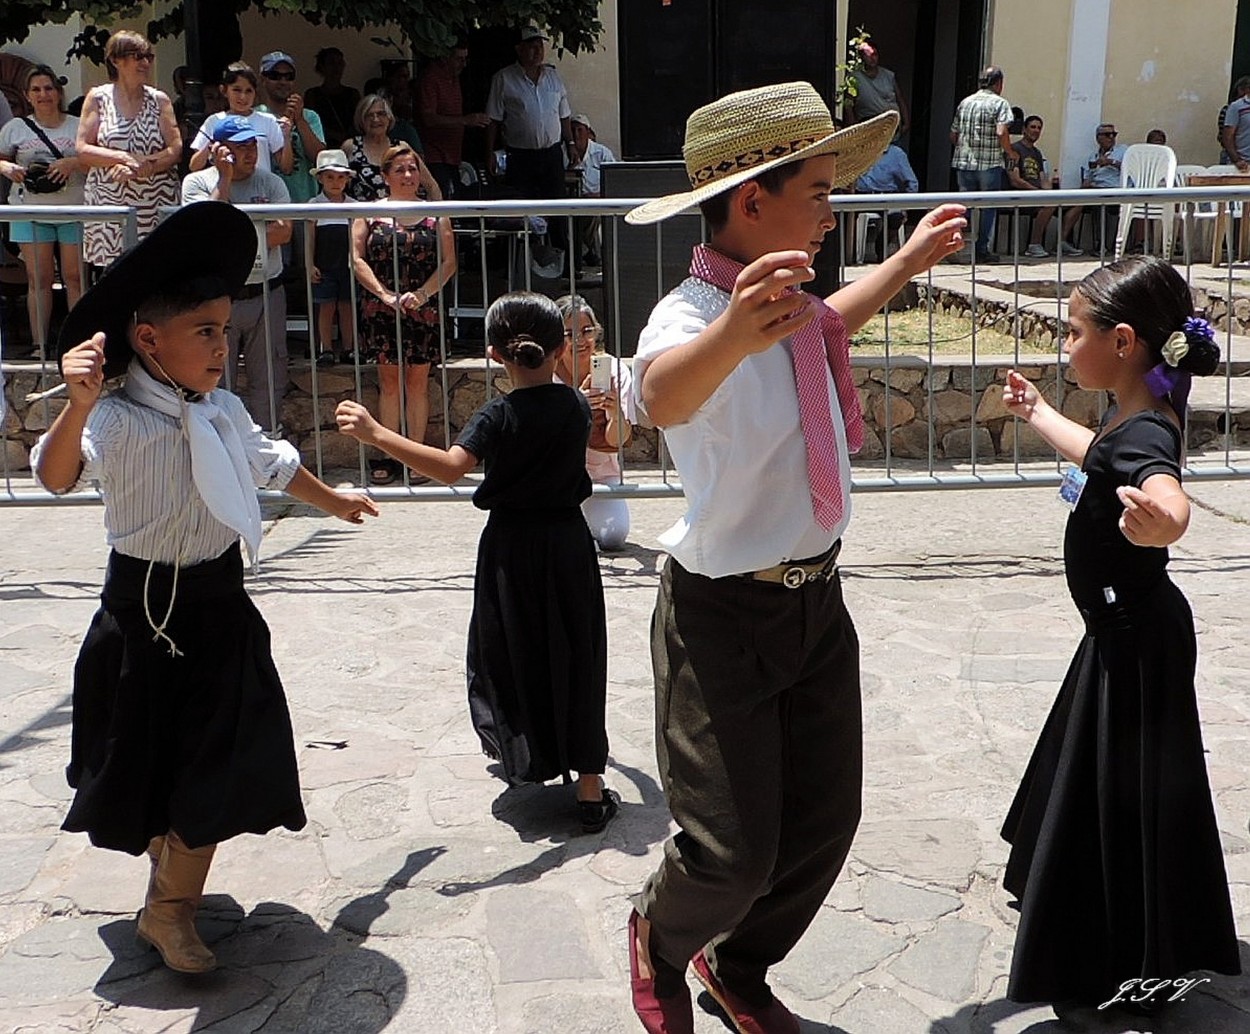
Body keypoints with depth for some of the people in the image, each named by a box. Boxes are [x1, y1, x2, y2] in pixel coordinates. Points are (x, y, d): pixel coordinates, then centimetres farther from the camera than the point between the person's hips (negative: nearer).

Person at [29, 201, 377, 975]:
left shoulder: (223, 410, 2)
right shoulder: (119, 420, -21)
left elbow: (272, 462, 21)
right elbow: (57, 475, -40)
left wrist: (333, 500, 36)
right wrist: (78, 407, -59)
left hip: (221, 602, 6)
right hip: (148, 608, -6)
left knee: (222, 759, 9)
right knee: (158, 758, 9)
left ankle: (172, 904, 28)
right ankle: (171, 901, 31)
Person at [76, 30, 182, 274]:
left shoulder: (158, 100, 10)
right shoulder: (98, 97, 7)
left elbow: (176, 148, 1)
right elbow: (83, 149, 1)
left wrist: (144, 167, -15)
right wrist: (123, 157, -13)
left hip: (156, 202, 1)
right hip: (109, 202, -1)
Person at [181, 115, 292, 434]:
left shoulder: (271, 183, 6)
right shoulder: (197, 182, 1)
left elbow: (283, 231, -9)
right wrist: (225, 179, -13)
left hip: (266, 293, 2)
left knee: (269, 378, 9)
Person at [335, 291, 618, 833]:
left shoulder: (498, 416, -12)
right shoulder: (576, 406, -1)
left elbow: (451, 466, -29)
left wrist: (376, 433, -31)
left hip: (510, 549, -2)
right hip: (568, 545, 3)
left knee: (509, 655, 16)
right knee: (576, 662, 6)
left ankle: (524, 756, 34)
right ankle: (590, 790, 7)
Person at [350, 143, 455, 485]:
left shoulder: (436, 215, 5)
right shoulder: (370, 213, 4)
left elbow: (448, 262, 0)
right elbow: (357, 258, -2)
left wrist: (421, 294, -13)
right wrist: (385, 294, -13)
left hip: (423, 311, 0)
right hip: (381, 312, 0)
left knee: (418, 382, 5)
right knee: (389, 382, 4)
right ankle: (389, 456, 9)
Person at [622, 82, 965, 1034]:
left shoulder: (786, 299, 2)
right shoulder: (693, 313, -25)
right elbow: (664, 396, -50)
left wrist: (911, 259, 35)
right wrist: (733, 333, -71)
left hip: (818, 601, 8)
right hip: (725, 618, -8)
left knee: (825, 823, 14)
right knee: (734, 853, -3)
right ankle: (660, 940, 33)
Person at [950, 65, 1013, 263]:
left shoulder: (965, 102, 11)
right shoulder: (999, 103, -5)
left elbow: (953, 135, 11)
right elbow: (1001, 133, -17)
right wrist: (1009, 153, -1)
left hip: (963, 162, 4)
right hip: (990, 164, -4)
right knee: (987, 207, 5)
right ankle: (982, 250, 5)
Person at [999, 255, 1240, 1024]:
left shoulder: (1143, 434, -28)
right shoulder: (1133, 422, 3)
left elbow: (1170, 498, -52)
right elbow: (1096, 455, 28)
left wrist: (1157, 520, -75)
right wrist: (1038, 413, 43)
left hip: (1138, 641, -11)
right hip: (1125, 628, 11)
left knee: (1126, 794, 0)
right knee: (1098, 782, 25)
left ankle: (1127, 978, 16)